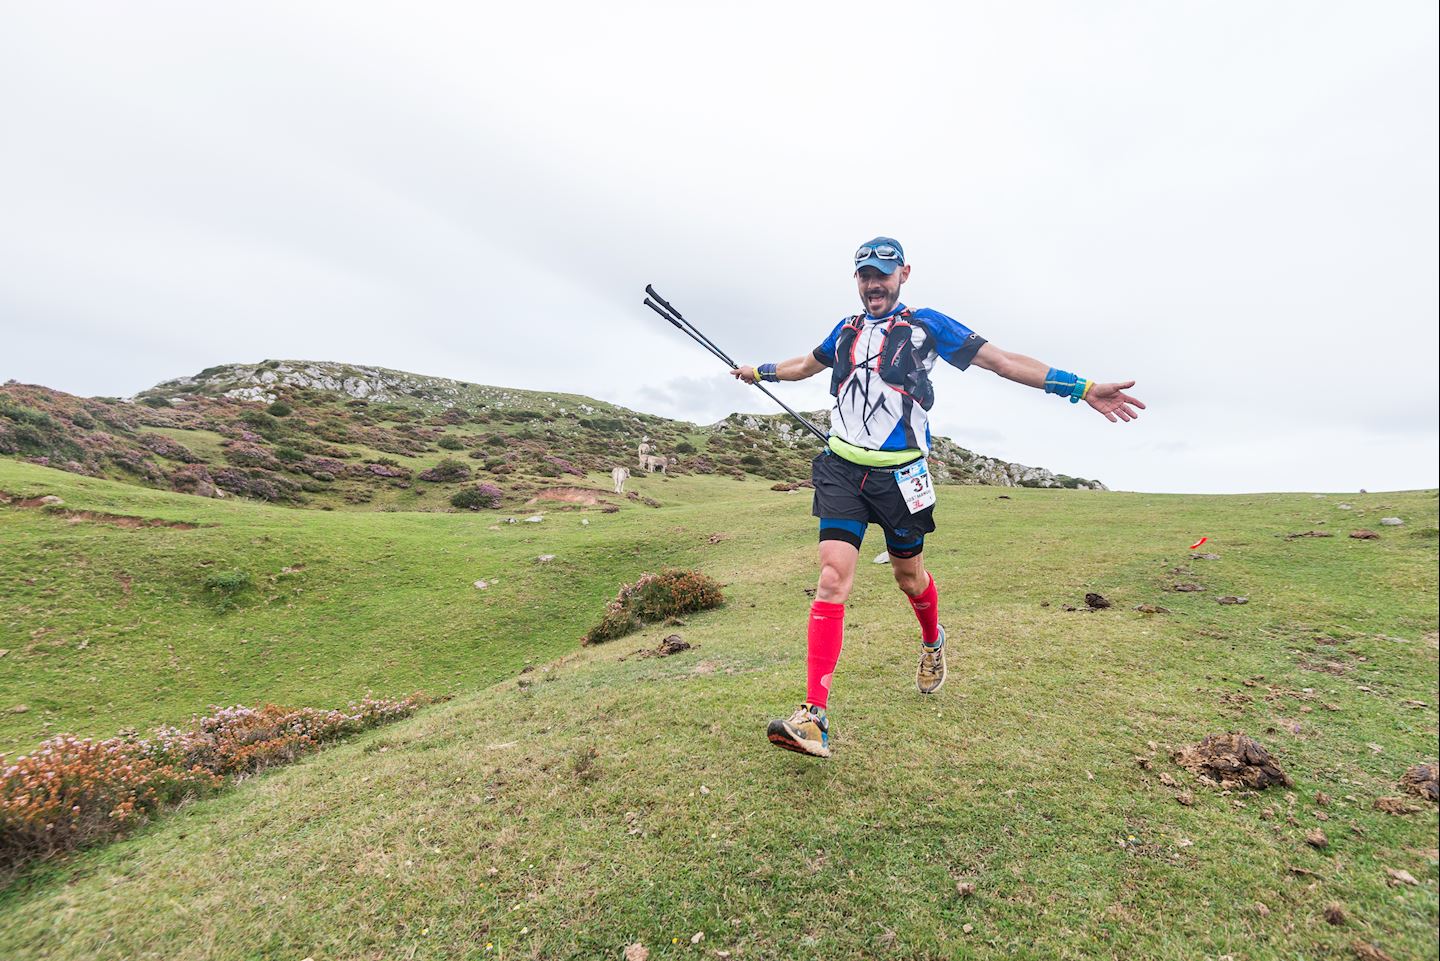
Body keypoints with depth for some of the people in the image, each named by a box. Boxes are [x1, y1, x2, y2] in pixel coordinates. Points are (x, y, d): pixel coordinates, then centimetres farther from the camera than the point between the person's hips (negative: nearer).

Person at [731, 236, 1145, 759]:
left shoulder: (926, 324, 4)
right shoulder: (845, 331, 16)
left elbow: (1002, 360, 0)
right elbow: (806, 364, 35)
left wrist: (1082, 388, -7)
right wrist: (758, 371, 44)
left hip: (898, 475, -2)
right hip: (841, 468, 2)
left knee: (909, 576, 14)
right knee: (832, 578, -13)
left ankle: (932, 641, 50)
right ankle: (814, 718, -13)